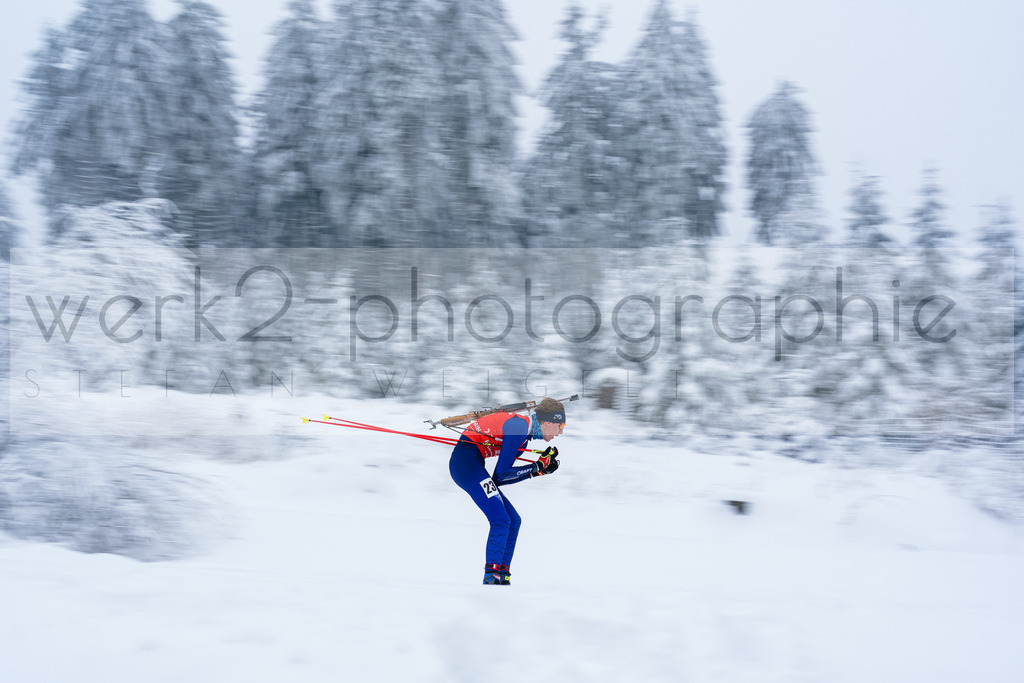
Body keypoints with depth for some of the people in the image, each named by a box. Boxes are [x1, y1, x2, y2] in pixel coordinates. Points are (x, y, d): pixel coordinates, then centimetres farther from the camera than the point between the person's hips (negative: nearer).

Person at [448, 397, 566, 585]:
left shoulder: (524, 432, 15)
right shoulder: (520, 426, -14)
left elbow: (500, 477, 11)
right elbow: (500, 475, -16)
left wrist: (542, 467, 6)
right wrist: (537, 468, -9)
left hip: (470, 466, 10)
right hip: (466, 462, -10)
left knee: (513, 520, 9)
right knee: (501, 520, -17)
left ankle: (502, 576, 7)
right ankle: (491, 577, -19)